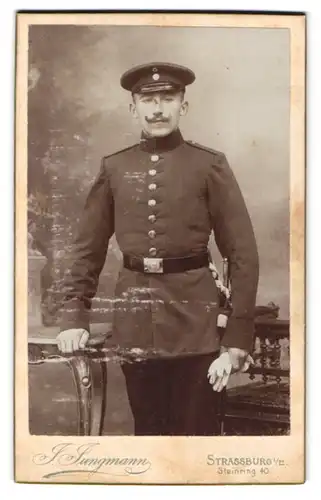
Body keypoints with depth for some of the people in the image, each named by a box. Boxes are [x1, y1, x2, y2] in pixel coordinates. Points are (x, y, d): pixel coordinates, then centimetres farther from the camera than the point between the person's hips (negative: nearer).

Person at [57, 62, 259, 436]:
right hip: (134, 320, 3)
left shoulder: (210, 165, -3)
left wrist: (237, 340, -10)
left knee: (197, 429, 8)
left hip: (194, 317, -2)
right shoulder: (114, 168, 6)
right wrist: (74, 315, 0)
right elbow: (88, 248, 10)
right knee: (147, 429, 16)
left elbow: (243, 255, -5)